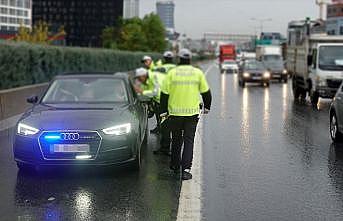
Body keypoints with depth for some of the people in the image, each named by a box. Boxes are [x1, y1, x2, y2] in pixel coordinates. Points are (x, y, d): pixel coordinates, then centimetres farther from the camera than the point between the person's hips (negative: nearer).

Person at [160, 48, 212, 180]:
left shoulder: (172, 73, -2)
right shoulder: (198, 73, 1)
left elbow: (164, 94, -2)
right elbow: (206, 92, 7)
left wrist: (163, 111, 6)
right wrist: (207, 107, 22)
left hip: (175, 112, 0)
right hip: (192, 113, 0)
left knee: (176, 140, 17)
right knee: (189, 141, 3)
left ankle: (175, 165, 30)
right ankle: (186, 169, -6)